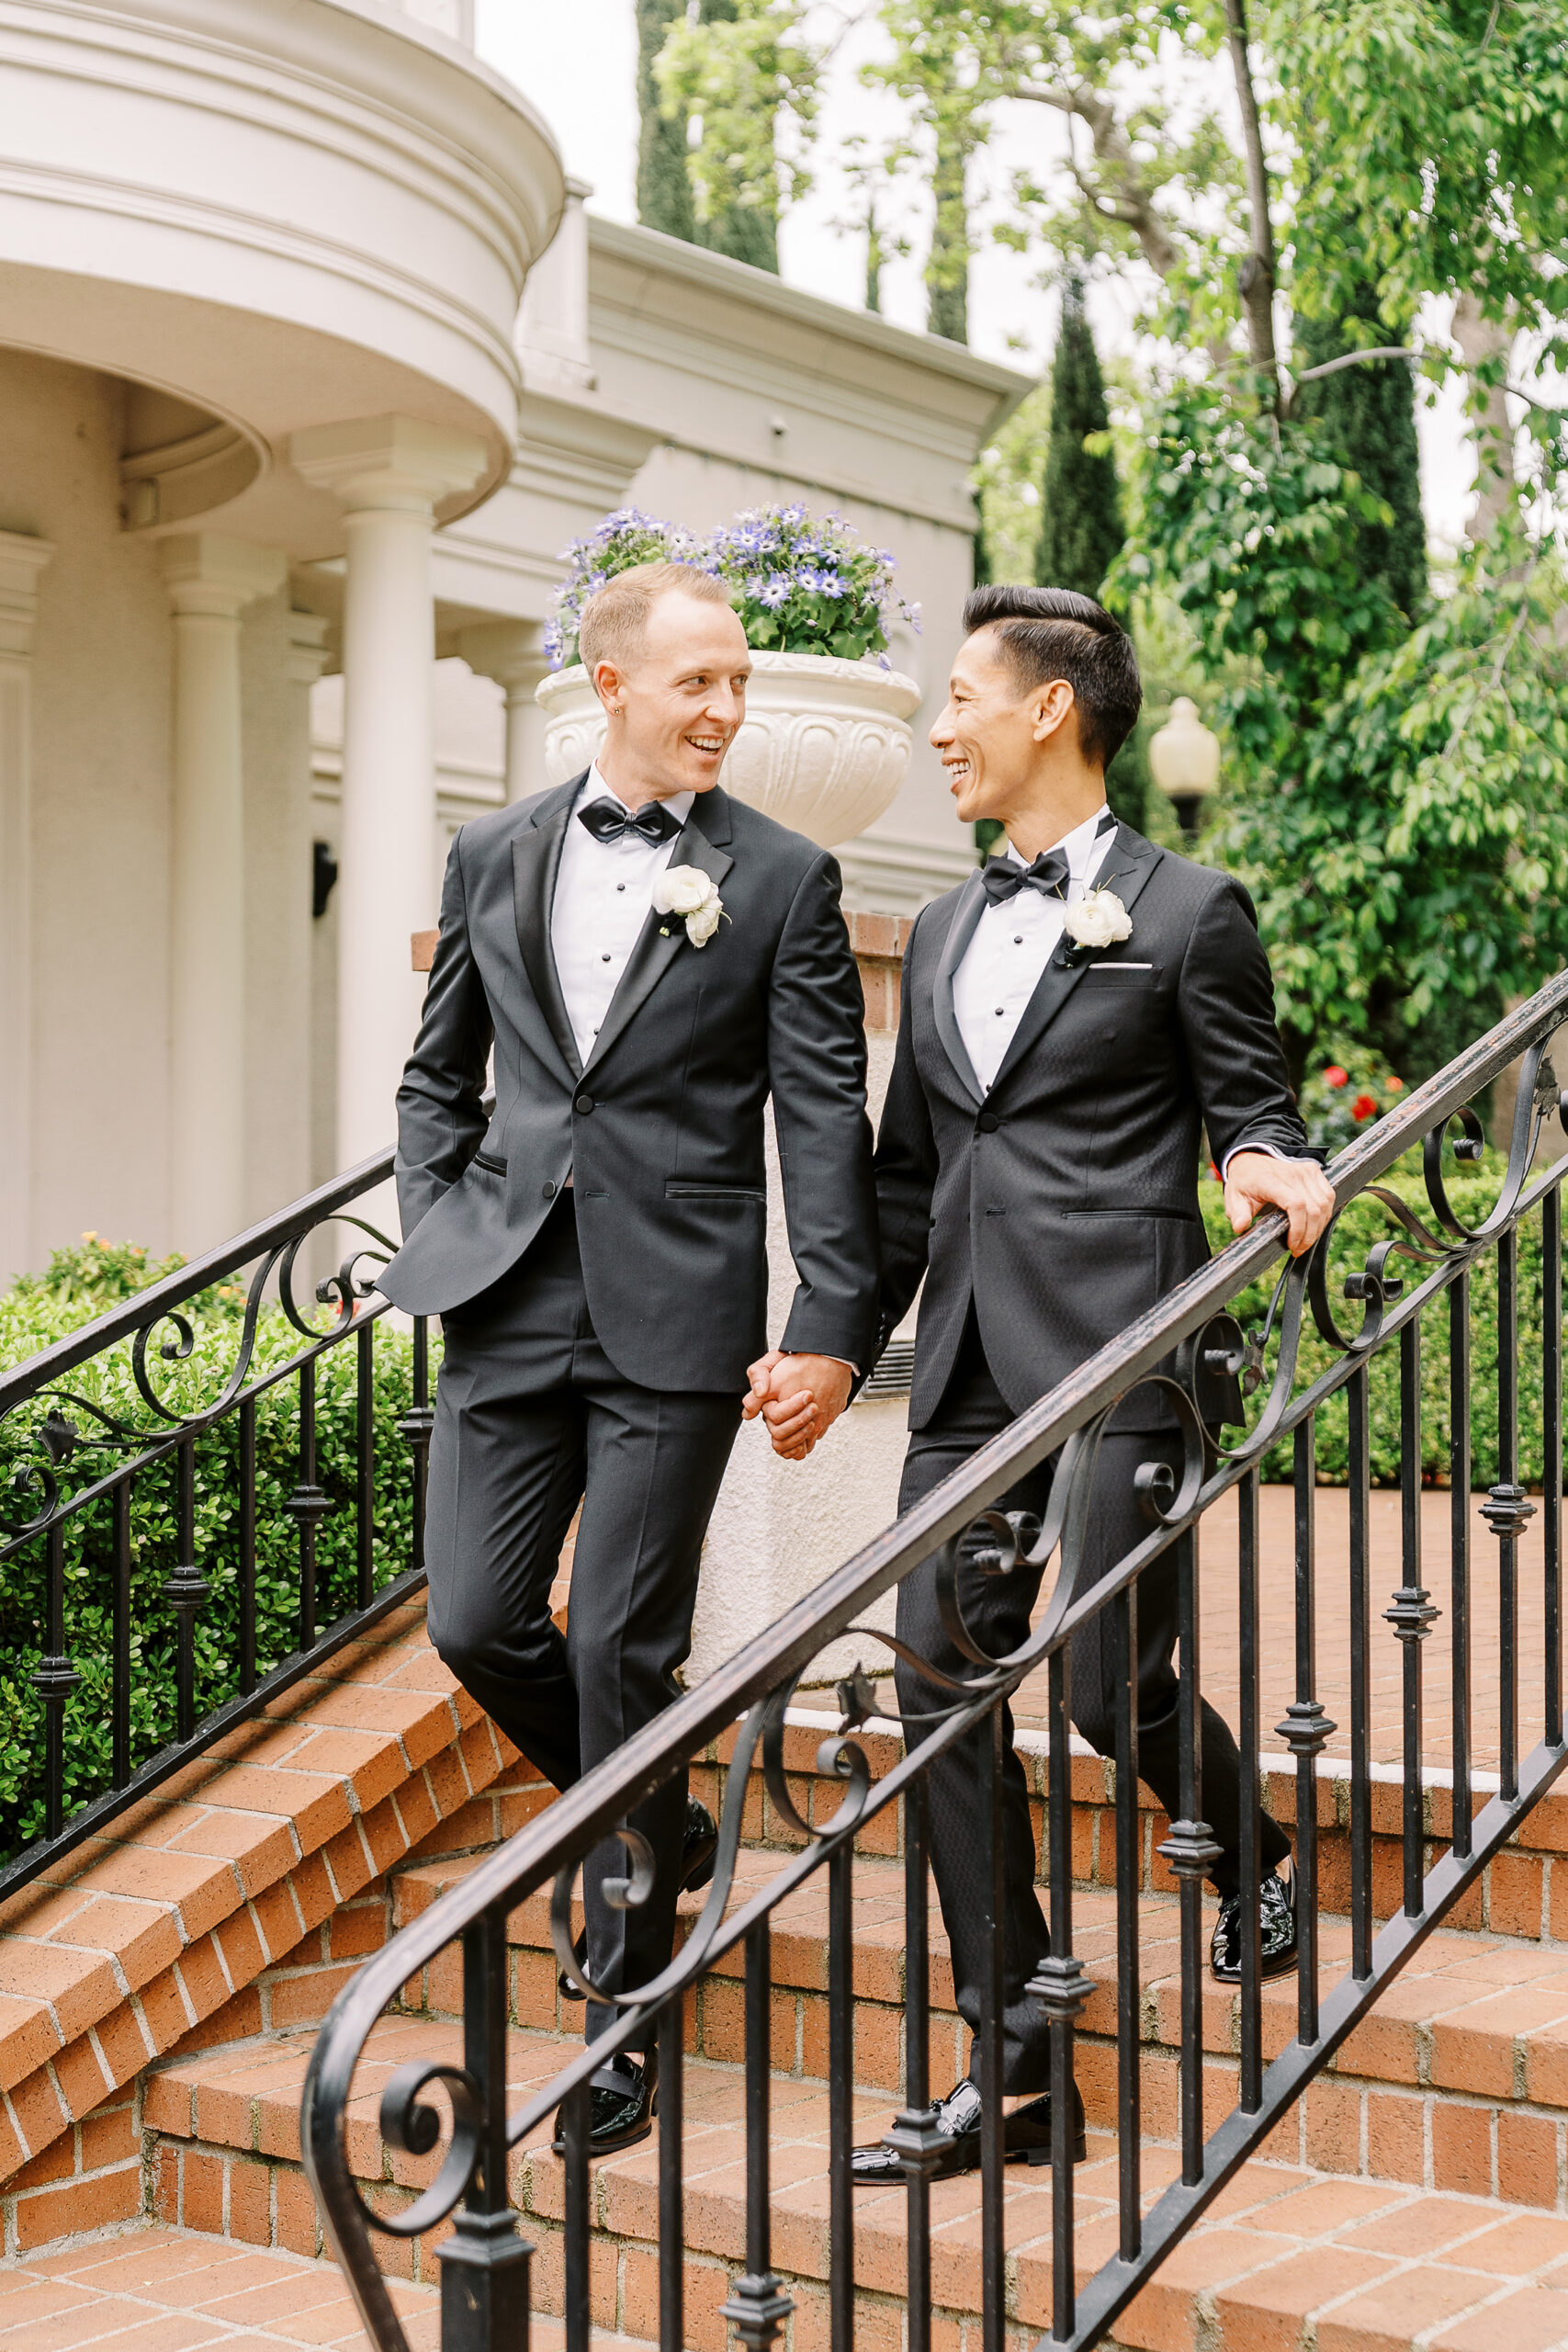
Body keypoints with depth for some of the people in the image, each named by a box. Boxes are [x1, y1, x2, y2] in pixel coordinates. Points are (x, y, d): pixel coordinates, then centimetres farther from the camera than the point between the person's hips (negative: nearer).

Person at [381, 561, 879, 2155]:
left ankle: (625, 2005, 14)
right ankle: (658, 1827, 31)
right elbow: (438, 1072, 20)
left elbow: (825, 1115, -2)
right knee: (477, 1620, 2)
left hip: (675, 1312, -4)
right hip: (510, 1301, 4)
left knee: (623, 1646, -2)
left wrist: (833, 1325, -9)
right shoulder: (493, 857, 11)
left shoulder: (781, 879, 0)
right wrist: (436, 1227, 6)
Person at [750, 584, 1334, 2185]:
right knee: (943, 1691, 2)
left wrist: (1266, 1166, -20)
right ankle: (1015, 2069, 12)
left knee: (1113, 1690, -7)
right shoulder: (945, 931, 20)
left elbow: (1255, 1113, 3)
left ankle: (1258, 1875, 29)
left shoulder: (1188, 913, 0)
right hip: (968, 1373, 7)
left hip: (1116, 1351, -6)